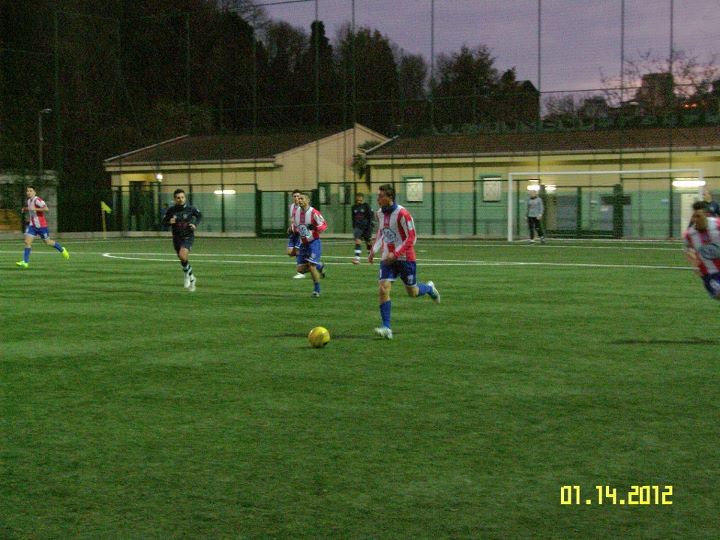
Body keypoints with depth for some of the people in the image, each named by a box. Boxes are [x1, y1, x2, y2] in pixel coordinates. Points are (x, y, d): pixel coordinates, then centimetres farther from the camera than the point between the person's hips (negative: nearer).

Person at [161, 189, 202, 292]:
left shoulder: (190, 209, -8)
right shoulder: (171, 210, -6)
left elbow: (199, 216, 10)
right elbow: (164, 222, 4)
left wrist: (195, 224, -6)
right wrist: (169, 222, -17)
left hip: (188, 237, -3)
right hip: (177, 238, 3)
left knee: (182, 255, -26)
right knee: (182, 260, 11)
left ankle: (187, 274, 0)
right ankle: (192, 278, 34)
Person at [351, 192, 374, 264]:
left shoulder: (366, 206, -6)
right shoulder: (354, 207, 6)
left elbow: (370, 217, -5)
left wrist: (369, 227, -11)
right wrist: (354, 228, 16)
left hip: (366, 226, -3)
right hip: (358, 227, 3)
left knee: (368, 242, 9)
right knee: (357, 241, -15)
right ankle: (357, 258, -19)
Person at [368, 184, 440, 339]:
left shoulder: (402, 214, -18)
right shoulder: (380, 214, 4)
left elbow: (411, 237, -17)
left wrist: (395, 254, -23)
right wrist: (373, 250, 8)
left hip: (405, 258, -5)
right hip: (387, 258, 5)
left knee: (412, 292, 8)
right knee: (383, 290, -12)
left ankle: (429, 288, 43)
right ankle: (386, 328, -11)